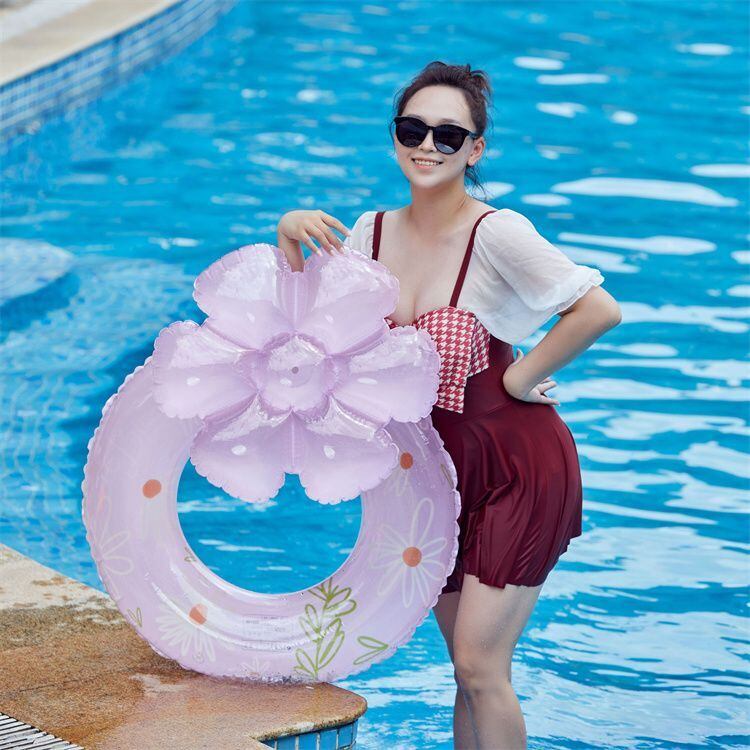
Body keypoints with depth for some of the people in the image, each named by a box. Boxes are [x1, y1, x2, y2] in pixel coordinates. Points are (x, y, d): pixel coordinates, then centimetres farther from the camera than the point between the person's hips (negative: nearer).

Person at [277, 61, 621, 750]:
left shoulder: (496, 234, -21)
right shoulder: (372, 234, -1)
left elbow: (600, 310, -28)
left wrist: (520, 377, -18)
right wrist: (289, 236, -9)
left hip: (519, 467, -6)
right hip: (443, 472, 6)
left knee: (481, 665, -7)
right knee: (467, 666, 15)